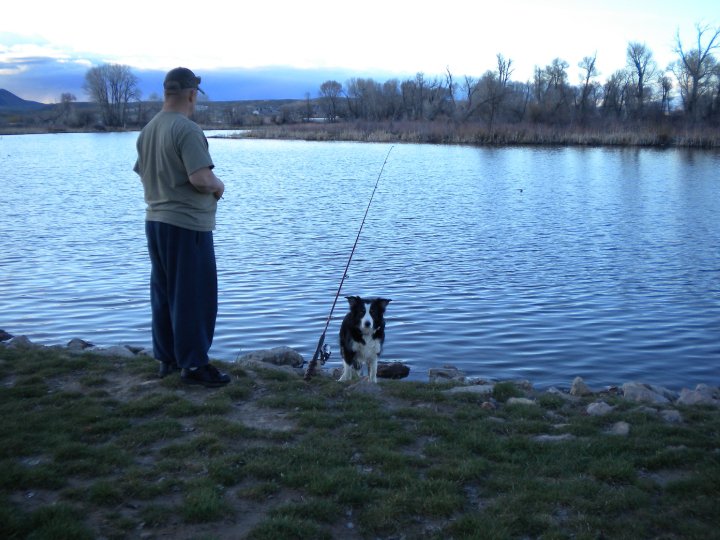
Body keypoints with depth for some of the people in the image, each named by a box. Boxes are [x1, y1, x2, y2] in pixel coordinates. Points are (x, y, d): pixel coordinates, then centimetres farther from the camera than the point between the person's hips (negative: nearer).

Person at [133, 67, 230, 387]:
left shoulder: (148, 130, 10)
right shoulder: (187, 130, -17)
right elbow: (201, 179, -24)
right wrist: (219, 186, -5)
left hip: (155, 221, 9)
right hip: (187, 225, -9)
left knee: (163, 294, 15)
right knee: (193, 297, -1)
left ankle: (167, 357, 24)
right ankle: (193, 364, 4)